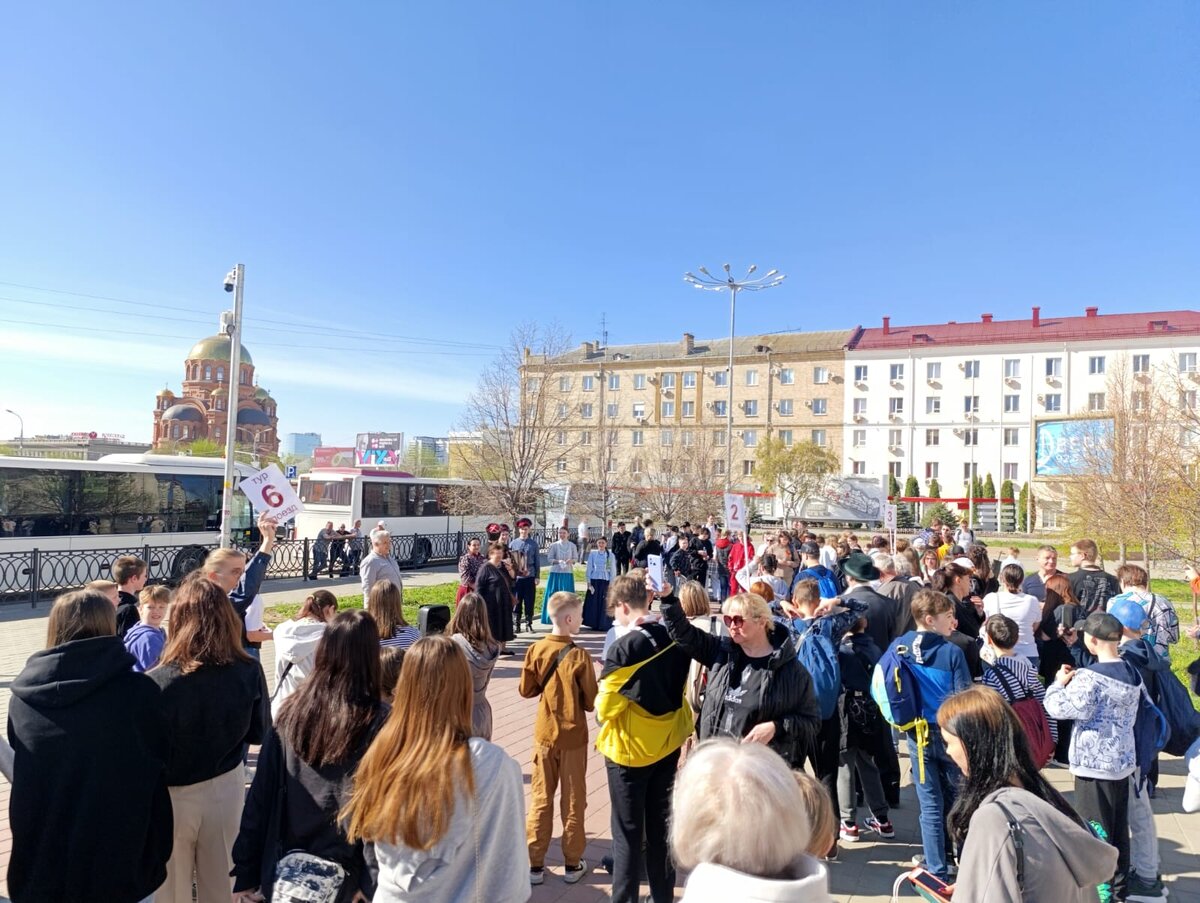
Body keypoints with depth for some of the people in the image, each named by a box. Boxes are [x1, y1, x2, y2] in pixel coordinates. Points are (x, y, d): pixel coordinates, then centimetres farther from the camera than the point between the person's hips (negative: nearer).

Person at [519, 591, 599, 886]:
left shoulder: (535, 650, -9)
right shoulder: (579, 656, -20)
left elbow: (526, 690, 1)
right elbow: (591, 702, -13)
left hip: (544, 733, 3)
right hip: (573, 736, -3)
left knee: (540, 799, 15)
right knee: (573, 801, 12)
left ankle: (535, 864, 22)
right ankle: (573, 864, 24)